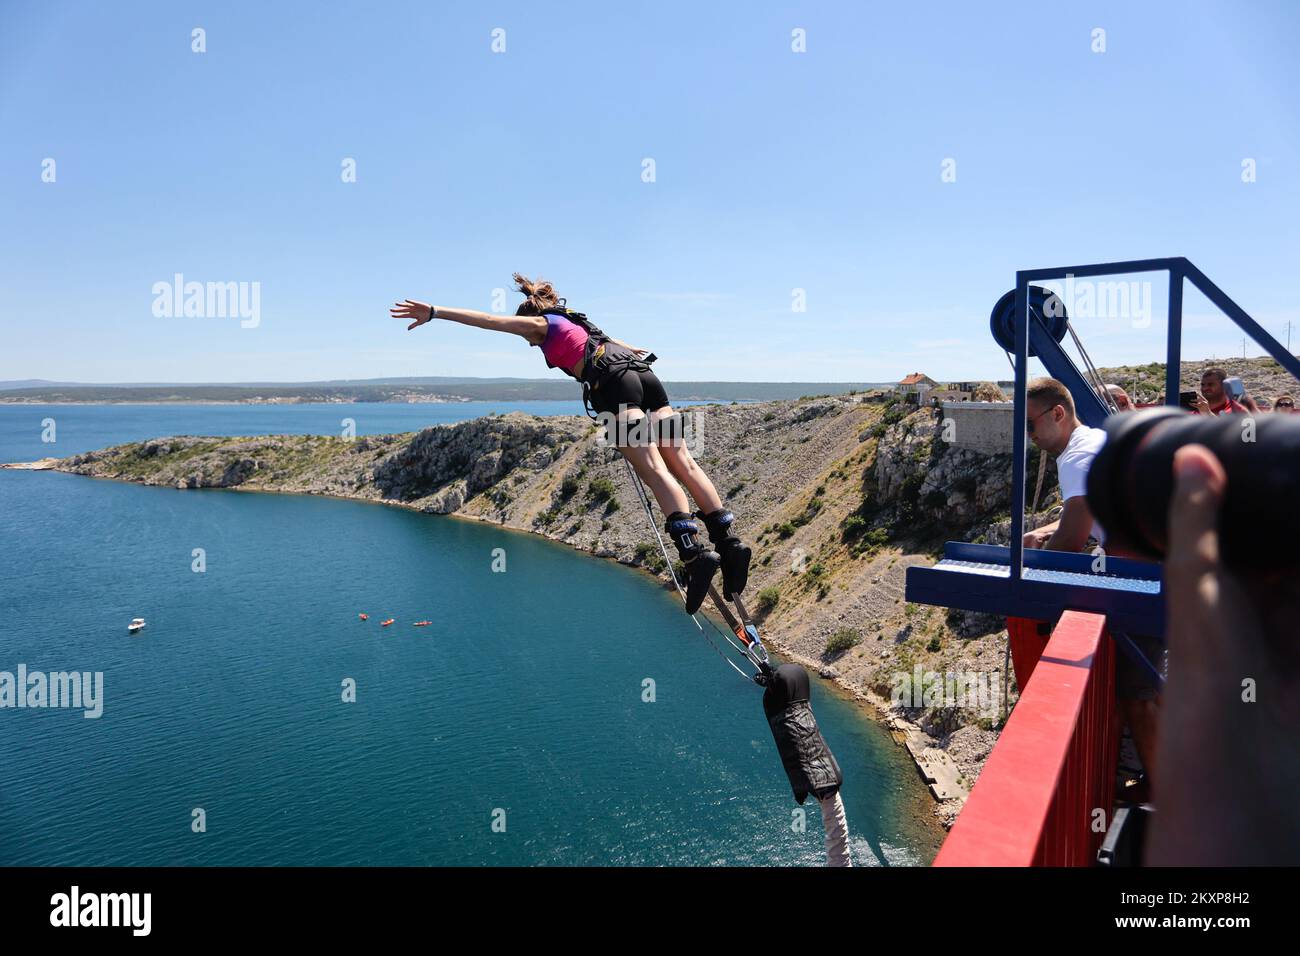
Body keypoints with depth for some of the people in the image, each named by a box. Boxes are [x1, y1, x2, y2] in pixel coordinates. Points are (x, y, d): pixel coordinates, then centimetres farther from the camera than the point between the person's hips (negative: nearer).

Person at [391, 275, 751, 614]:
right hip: (645, 376, 7)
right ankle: (729, 543, -9)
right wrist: (634, 352, 74)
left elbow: (488, 319, 9)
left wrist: (434, 311, 7)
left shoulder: (542, 323, 17)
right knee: (683, 462, -2)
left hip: (614, 384, -7)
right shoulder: (577, 322, 37)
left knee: (653, 469, -18)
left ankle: (695, 553, -29)